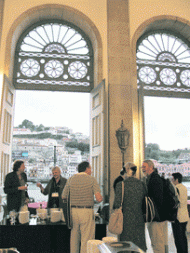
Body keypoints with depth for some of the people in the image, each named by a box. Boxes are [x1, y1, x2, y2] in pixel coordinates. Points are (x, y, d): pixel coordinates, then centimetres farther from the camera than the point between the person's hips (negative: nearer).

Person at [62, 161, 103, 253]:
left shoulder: (71, 179, 4)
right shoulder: (92, 180, -5)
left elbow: (63, 196, 7)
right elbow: (99, 198, -14)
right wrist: (100, 197, 9)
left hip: (73, 211, 4)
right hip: (87, 212, -3)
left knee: (74, 238, 16)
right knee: (86, 239, 4)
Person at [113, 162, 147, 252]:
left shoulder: (120, 185, -11)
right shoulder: (141, 184, 1)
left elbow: (117, 204, -10)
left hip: (126, 219, -3)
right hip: (139, 219, 3)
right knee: (139, 244, 14)